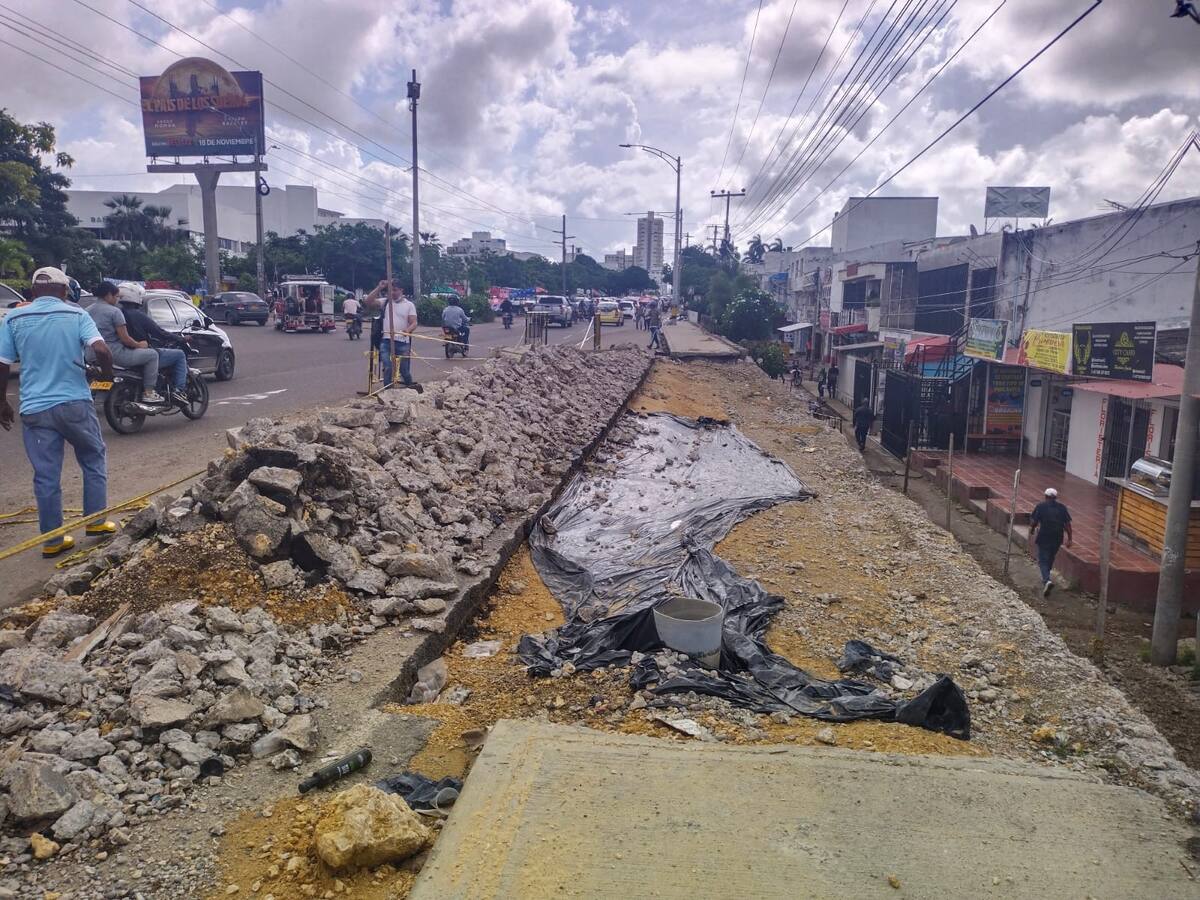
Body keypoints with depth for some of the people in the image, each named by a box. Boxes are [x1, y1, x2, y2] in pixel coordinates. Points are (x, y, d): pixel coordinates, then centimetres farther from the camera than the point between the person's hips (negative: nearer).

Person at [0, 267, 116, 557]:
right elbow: (101, 350, -15)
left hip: (35, 409, 2)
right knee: (93, 460, 19)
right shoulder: (76, 315, -1)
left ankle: (52, 540, 14)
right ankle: (96, 521, 21)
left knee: (46, 476, 7)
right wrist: (108, 374, 4)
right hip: (75, 403, -1)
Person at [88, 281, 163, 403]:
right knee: (152, 355, 2)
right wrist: (139, 345, 3)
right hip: (114, 353, -9)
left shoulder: (88, 310, 12)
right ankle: (148, 392, -2)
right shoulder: (114, 311, -12)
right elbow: (125, 338, -16)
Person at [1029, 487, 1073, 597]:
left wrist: (1031, 533, 7)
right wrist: (1069, 538, 7)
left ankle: (1047, 581, -23)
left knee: (1043, 560, -2)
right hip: (1057, 539, 4)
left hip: (1044, 538, -4)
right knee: (1050, 559, 22)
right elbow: (1067, 524, 2)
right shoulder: (1062, 508, 5)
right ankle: (1045, 578, 36)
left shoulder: (1040, 506, -4)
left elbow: (1033, 522, -6)